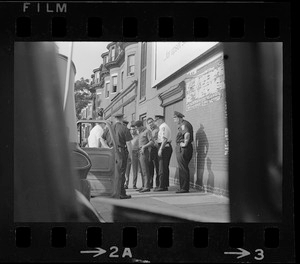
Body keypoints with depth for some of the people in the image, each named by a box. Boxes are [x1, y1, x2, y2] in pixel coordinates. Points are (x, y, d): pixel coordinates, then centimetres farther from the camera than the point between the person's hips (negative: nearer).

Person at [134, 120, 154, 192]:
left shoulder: (147, 131, -7)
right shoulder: (140, 132, 20)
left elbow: (152, 142, -15)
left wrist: (144, 146, -23)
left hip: (145, 152, -9)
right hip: (140, 152, 9)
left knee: (145, 170, -11)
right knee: (143, 170, 8)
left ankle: (146, 186, -13)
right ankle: (146, 186, 11)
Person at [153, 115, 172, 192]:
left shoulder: (163, 127, -11)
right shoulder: (165, 127, 21)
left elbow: (164, 139, -20)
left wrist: (160, 149, -22)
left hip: (164, 147, -11)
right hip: (168, 147, 11)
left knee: (162, 168, -9)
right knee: (165, 168, 12)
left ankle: (162, 186, -8)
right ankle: (165, 185, 16)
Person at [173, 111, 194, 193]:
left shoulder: (184, 124, -14)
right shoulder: (182, 125, 19)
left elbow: (187, 134, -31)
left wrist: (185, 144, -23)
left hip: (183, 149, -11)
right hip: (181, 149, 11)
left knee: (183, 169, -7)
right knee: (183, 169, 13)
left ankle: (184, 188, -4)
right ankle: (183, 187, 18)